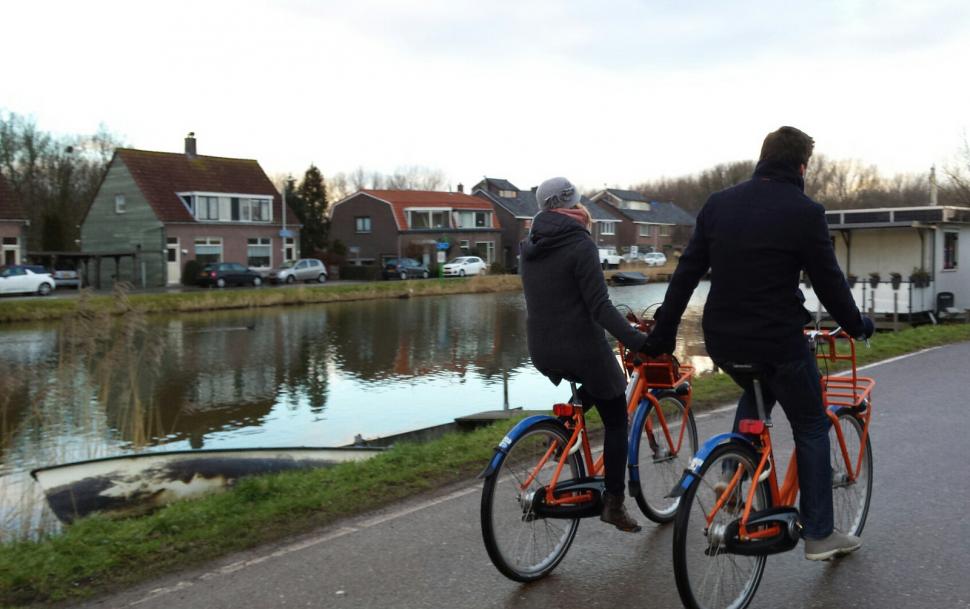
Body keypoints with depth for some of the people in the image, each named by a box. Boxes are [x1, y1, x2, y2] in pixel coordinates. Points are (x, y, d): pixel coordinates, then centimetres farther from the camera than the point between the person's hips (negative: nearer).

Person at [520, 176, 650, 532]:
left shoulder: (529, 248, 8)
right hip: (580, 347, -7)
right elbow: (599, 306, -20)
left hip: (541, 351, 7)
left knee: (595, 389, 34)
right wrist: (637, 340, -22)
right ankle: (613, 503, 10)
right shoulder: (579, 244, -14)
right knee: (616, 420, 10)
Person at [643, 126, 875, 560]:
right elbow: (828, 282, -5)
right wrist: (858, 325, 13)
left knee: (756, 393, 35)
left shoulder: (718, 204, 4)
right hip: (778, 341, -5)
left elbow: (686, 273, 5)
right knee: (811, 428, 14)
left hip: (721, 341, 5)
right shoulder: (805, 212, -10)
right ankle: (819, 534, 18)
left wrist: (662, 334, 11)